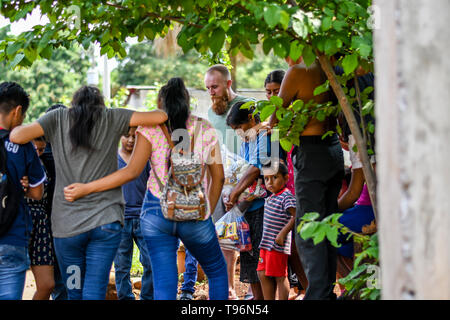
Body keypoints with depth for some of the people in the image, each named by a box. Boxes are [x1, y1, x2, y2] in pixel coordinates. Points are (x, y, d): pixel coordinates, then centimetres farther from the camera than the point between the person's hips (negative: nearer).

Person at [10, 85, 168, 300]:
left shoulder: (58, 118, 6)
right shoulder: (111, 118, 5)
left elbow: (17, 136, -7)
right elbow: (160, 117, -3)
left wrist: (16, 126, 15)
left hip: (66, 224, 1)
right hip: (106, 221, 0)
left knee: (75, 293, 11)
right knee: (94, 292, -1)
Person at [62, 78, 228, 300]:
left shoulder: (151, 128, -4)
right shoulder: (205, 129, 2)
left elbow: (132, 171, -13)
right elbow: (218, 177, 5)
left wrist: (86, 188, -12)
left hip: (156, 213, 0)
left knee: (164, 284, 3)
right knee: (217, 272, 21)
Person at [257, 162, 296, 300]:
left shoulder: (286, 197, -12)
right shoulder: (270, 198, 15)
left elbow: (296, 216, -20)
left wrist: (283, 233, -22)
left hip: (278, 245, -9)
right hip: (266, 244, 9)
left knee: (280, 276, -3)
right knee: (263, 274, 11)